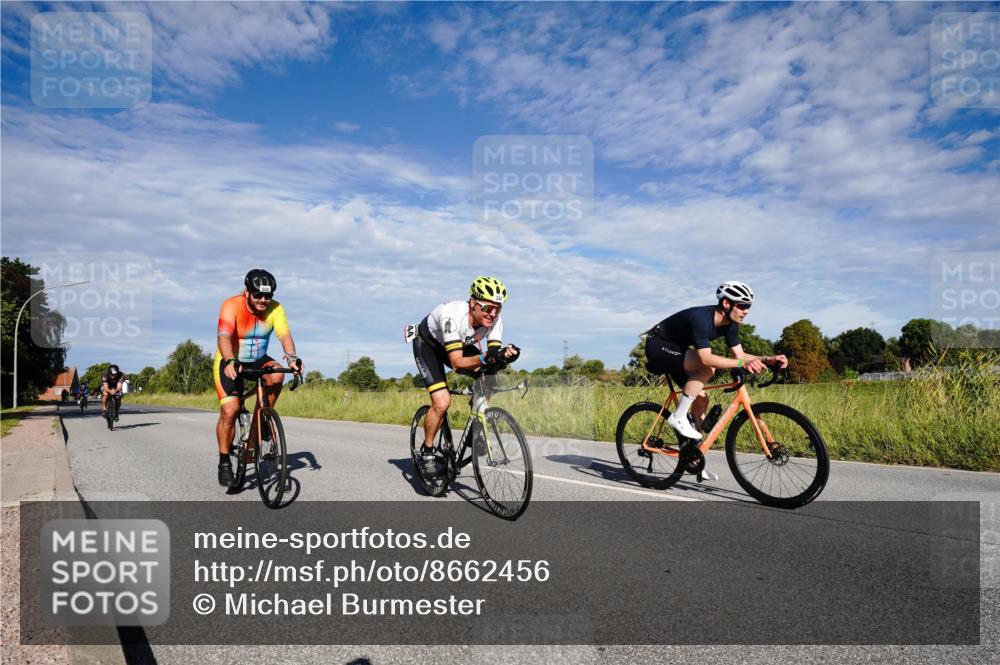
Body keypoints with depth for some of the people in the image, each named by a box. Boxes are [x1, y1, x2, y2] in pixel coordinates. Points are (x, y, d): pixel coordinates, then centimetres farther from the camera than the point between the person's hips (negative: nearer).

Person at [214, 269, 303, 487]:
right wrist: (230, 362, -55)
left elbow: (284, 334, -26)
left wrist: (292, 357, -46)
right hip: (230, 363, -3)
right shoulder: (231, 306, -23)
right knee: (229, 411, -15)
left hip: (257, 360, 3)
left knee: (276, 376, -29)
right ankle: (224, 462, 2)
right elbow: (224, 336, -37)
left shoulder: (275, 308, -13)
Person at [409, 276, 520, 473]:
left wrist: (502, 357, -49)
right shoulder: (453, 316, -40)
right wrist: (486, 358, -57)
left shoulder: (494, 321, -24)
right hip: (427, 344, -5)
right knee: (442, 402, -21)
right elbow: (457, 363, -42)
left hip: (460, 344, 5)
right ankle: (427, 451, 4)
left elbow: (494, 352, -27)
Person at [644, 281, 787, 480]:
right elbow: (706, 358, -39)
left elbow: (739, 354, -5)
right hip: (658, 345, -9)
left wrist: (768, 359, -19)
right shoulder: (701, 318, -32)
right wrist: (742, 363, -45)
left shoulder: (730, 324, -5)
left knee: (701, 400, -1)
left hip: (676, 349, 9)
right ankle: (678, 417, -19)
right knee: (707, 368, -30)